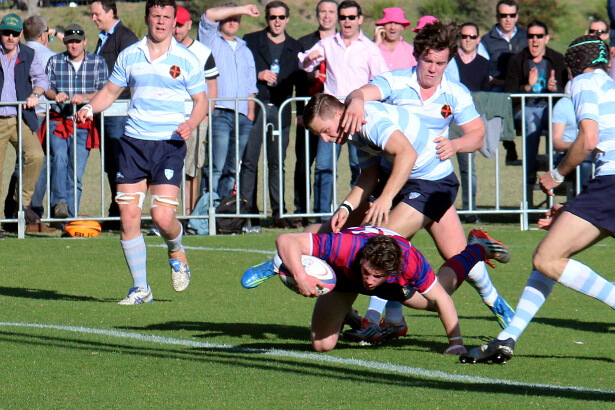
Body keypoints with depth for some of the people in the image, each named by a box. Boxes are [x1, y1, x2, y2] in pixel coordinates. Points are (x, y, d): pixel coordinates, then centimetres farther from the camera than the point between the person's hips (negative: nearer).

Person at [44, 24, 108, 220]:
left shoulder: (98, 62, 7)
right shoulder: (54, 62, 11)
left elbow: (104, 92, -3)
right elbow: (46, 87, 5)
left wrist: (84, 97, -22)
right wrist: (55, 95, -19)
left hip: (83, 125, 0)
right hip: (58, 121, 0)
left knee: (76, 174, -2)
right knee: (59, 157, -28)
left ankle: (70, 219, 2)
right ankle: (59, 202, -32)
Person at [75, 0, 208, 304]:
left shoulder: (186, 60, 1)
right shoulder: (129, 56, 8)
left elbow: (201, 100, 7)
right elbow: (110, 91, 18)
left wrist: (191, 123, -13)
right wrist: (89, 108, -1)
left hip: (169, 144, -3)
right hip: (133, 142, 3)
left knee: (163, 216, -13)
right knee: (128, 215, -4)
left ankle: (176, 252, 23)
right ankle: (140, 288, 8)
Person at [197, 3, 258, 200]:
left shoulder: (245, 51, 27)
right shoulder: (211, 40, 11)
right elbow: (209, 15, -8)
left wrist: (251, 113, 12)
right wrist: (241, 9, -6)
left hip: (242, 117, 6)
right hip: (219, 114, -6)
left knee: (232, 170, 4)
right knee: (216, 167, -15)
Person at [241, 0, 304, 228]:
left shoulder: (295, 47, 14)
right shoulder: (251, 41, 8)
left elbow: (300, 81, 14)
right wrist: (258, 75, -11)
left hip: (281, 111, 1)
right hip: (254, 108, -1)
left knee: (277, 164, 2)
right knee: (249, 161, -3)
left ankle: (279, 213, 3)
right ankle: (247, 211, 0)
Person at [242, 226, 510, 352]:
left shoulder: (410, 261, -44)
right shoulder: (343, 247, -48)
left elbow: (441, 298, -28)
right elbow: (285, 240, -48)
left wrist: (456, 342, -28)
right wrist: (300, 277, -64)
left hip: (396, 286, 1)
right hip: (342, 279, -1)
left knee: (441, 294, 25)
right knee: (322, 345, -9)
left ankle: (477, 249, 54)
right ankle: (346, 316, 28)